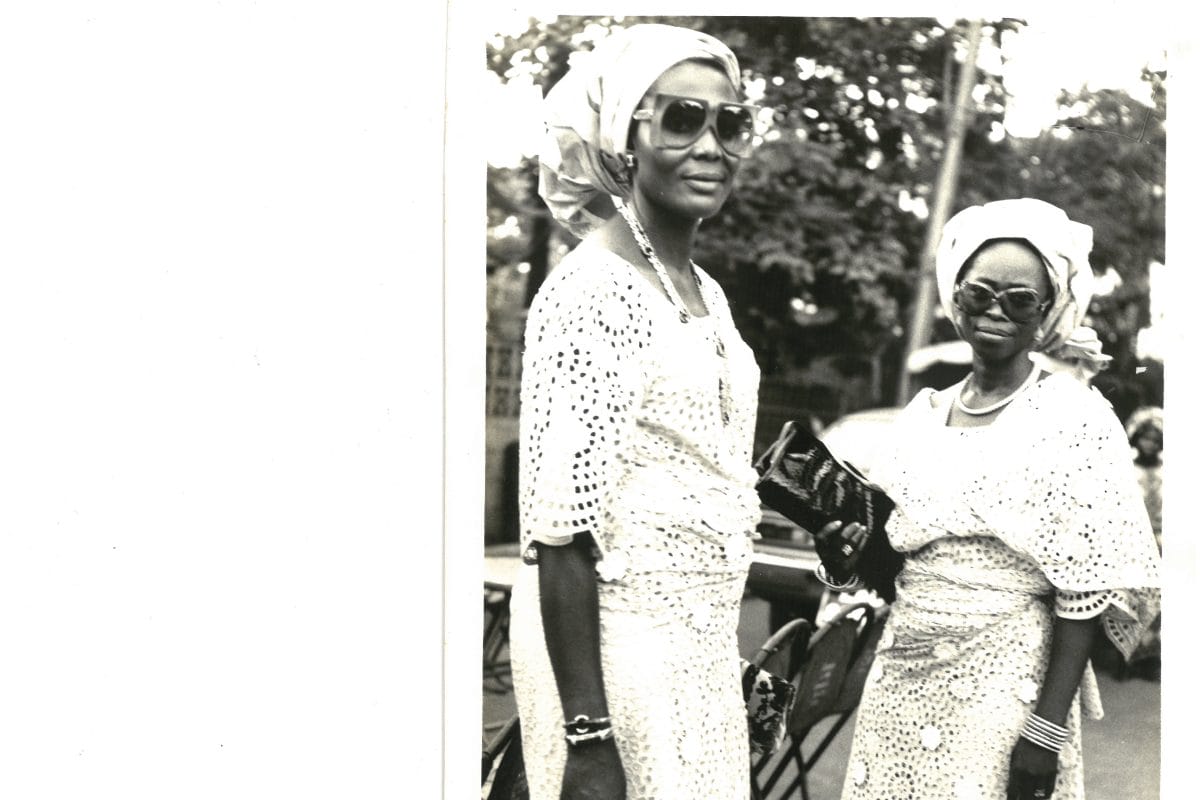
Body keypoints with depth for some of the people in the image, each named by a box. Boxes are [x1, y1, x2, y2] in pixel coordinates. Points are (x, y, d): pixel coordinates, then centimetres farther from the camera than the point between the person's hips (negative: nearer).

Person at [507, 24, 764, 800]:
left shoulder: (708, 294, 10)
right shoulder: (588, 291, -15)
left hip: (703, 647, 8)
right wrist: (587, 736, -22)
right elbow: (562, 532, -19)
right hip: (614, 647, -8)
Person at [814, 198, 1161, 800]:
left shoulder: (1072, 418, -7)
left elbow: (1086, 591, -11)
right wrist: (852, 555, -4)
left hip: (1001, 682, -5)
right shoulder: (925, 413, 9)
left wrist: (1048, 728, -16)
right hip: (900, 678, 5)